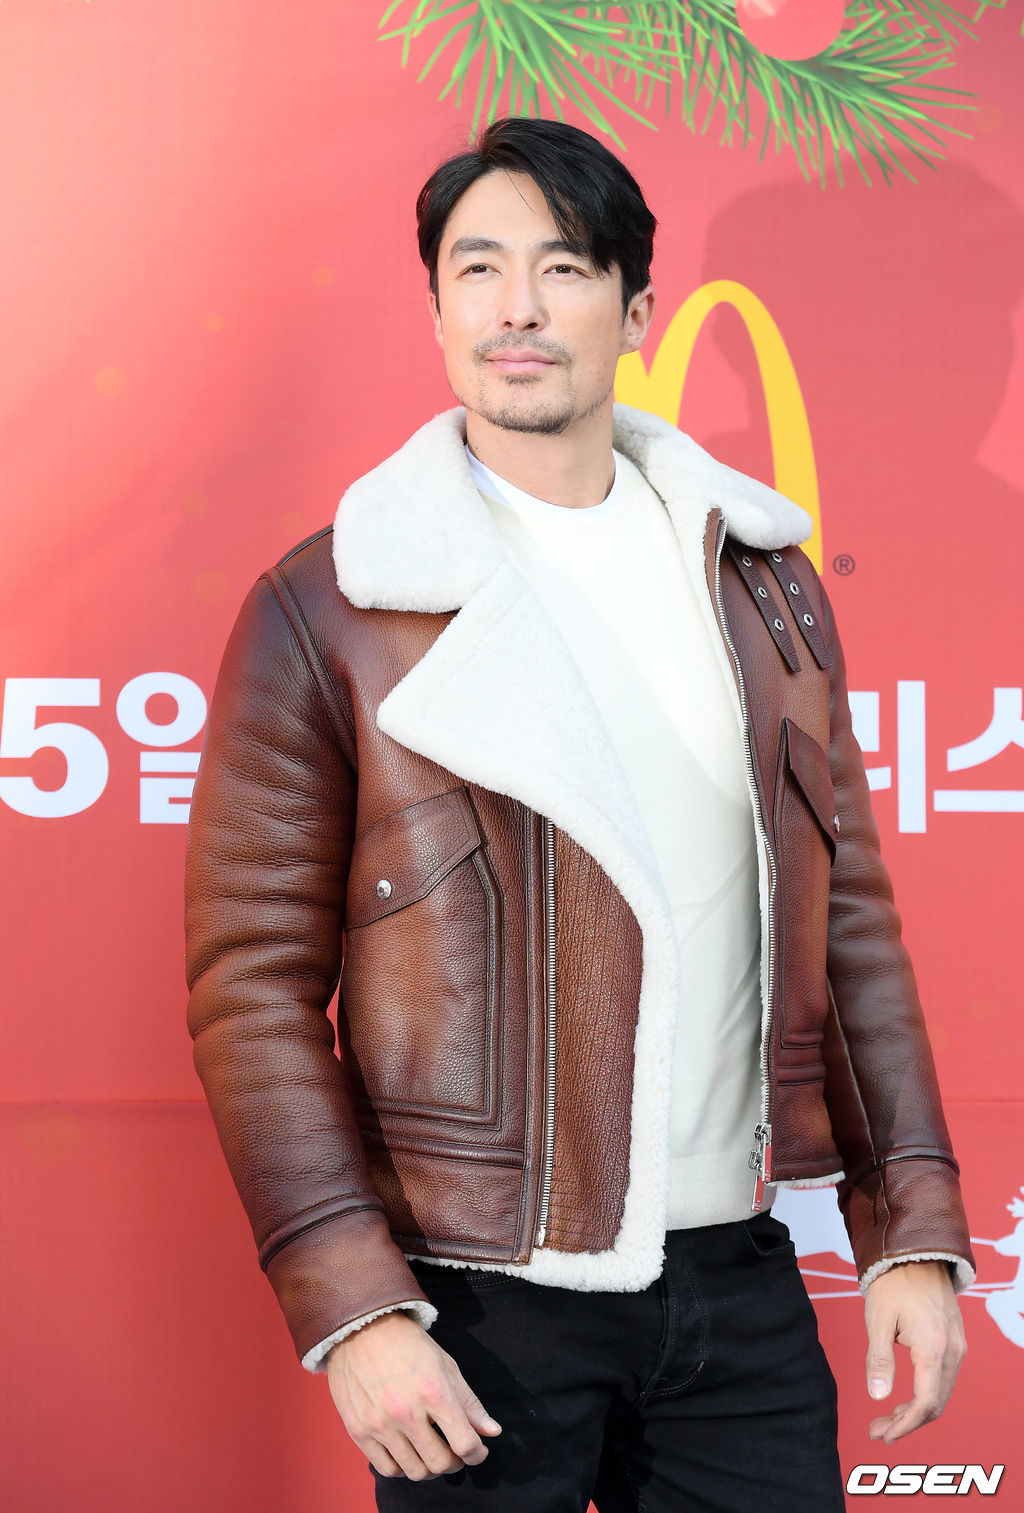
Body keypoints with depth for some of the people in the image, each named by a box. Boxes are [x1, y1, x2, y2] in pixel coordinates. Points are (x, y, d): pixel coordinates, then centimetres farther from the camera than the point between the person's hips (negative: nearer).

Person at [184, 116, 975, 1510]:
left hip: (738, 1283, 4)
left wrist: (912, 1230, 4)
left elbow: (847, 915, 10)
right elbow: (254, 986, -7)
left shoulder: (764, 581, 8)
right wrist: (352, 1309, -13)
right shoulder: (324, 610, -5)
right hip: (479, 1308, -3)